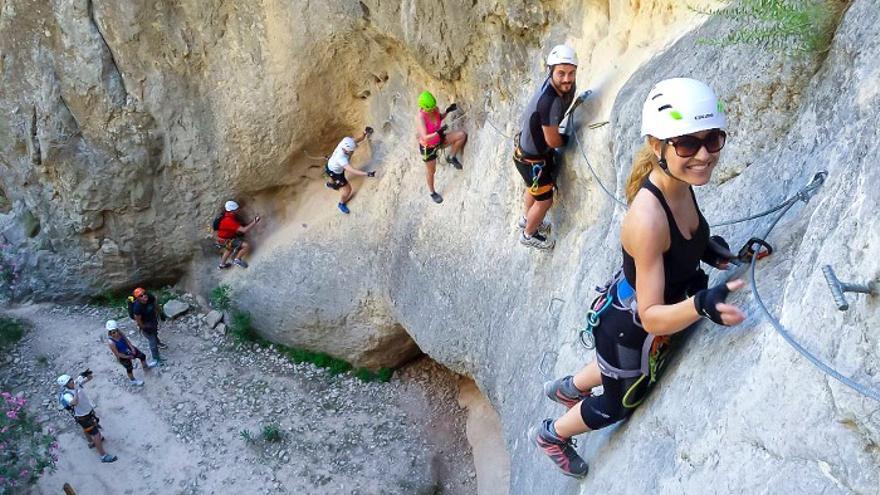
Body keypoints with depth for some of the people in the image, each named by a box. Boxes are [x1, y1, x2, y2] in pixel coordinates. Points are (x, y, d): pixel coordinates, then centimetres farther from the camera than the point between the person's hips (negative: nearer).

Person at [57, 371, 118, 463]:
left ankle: (91, 442, 61)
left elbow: (89, 378, -5)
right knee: (96, 434, -1)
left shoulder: (76, 383, -16)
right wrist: (76, 390, -62)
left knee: (86, 429, 34)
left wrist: (88, 375, -27)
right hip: (83, 417, -8)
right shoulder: (67, 395, -37)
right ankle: (103, 456, 11)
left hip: (89, 411, 8)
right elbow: (74, 403, -58)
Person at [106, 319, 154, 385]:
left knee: (142, 356, 24)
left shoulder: (118, 332, -22)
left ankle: (145, 366, 57)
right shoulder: (111, 342, -39)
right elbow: (117, 354, -27)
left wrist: (132, 348, -12)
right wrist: (128, 357, -16)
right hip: (123, 357, -6)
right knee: (129, 368, 20)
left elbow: (126, 339, -6)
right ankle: (132, 381, 52)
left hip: (129, 349, 6)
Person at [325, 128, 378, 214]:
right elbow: (352, 170, -57)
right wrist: (368, 174, -65)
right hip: (334, 172, -7)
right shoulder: (341, 158, -50)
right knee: (347, 189, 1)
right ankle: (341, 204, 31)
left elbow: (358, 139, -18)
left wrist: (365, 133, -41)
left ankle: (330, 183, 76)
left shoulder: (345, 143, -32)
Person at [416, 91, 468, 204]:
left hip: (438, 140, 6)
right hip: (428, 148, -6)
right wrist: (438, 133, -51)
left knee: (462, 135, -12)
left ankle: (451, 157, 11)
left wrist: (447, 111, -9)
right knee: (431, 171, 16)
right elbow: (425, 138, -39)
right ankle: (432, 192, 46)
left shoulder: (435, 109, -15)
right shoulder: (420, 118, -35)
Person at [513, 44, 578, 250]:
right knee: (545, 200, 13)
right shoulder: (551, 102, -39)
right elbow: (553, 141, -26)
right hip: (531, 159, -8)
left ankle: (526, 218, 60)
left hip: (526, 145, 9)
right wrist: (568, 139, -7)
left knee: (534, 187, 33)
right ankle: (528, 234, 39)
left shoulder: (563, 86, -15)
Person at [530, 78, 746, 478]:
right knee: (620, 404, 24)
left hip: (654, 320, 7)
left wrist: (705, 251, -8)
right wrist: (702, 305, -52)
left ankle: (567, 388, 67)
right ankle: (551, 434, 53)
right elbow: (651, 317, -36)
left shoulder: (680, 183, -16)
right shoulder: (647, 219, -41)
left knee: (622, 373, 37)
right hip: (630, 330, -7)